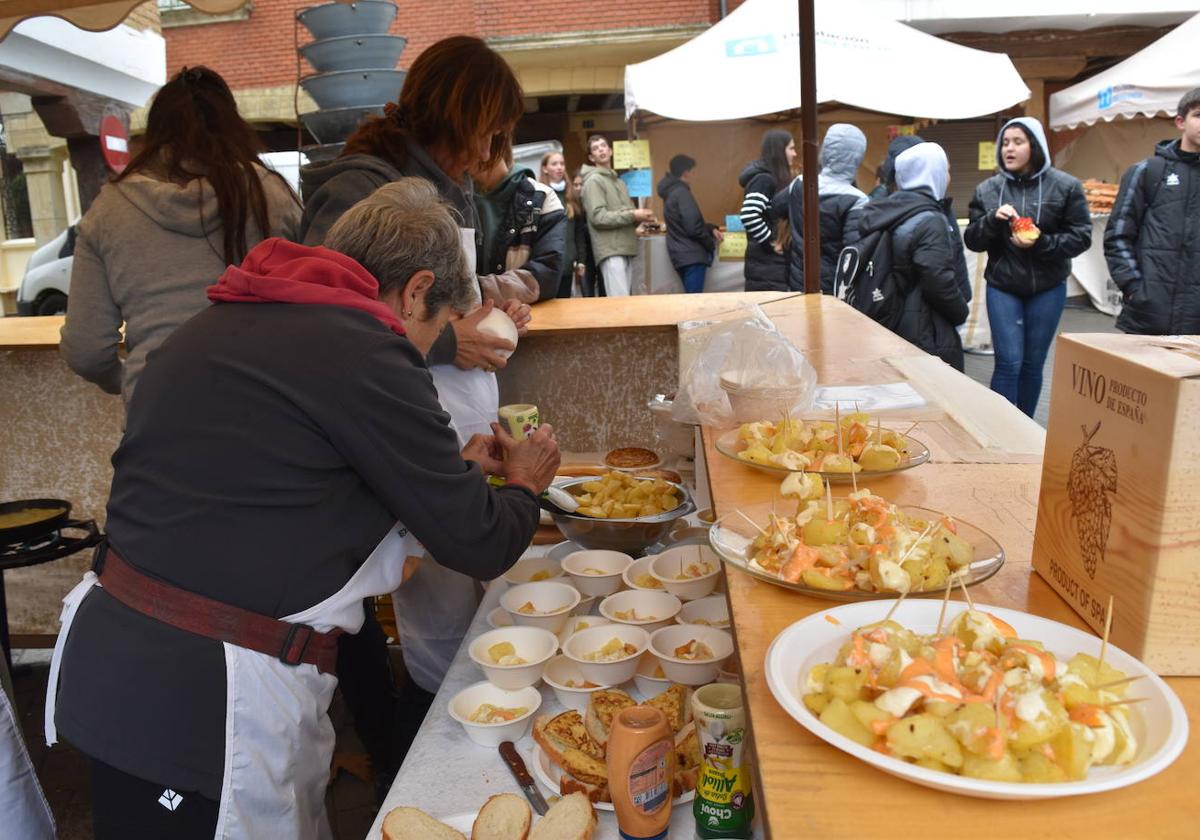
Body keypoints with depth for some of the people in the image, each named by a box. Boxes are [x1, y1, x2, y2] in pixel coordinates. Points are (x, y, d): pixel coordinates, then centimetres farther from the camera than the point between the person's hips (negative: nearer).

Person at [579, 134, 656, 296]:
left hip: (626, 249, 9)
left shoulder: (618, 181, 24)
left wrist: (639, 218, 3)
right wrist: (633, 215, -14)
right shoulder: (593, 180, -3)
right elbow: (598, 217, -14)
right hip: (611, 251, -9)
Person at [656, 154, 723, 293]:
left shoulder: (671, 192, 15)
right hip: (692, 255, -10)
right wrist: (711, 244, -5)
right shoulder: (682, 193, -15)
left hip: (681, 254, 10)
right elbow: (693, 227, -21)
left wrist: (711, 229, 11)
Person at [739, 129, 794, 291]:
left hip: (774, 262, 10)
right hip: (767, 264, -10)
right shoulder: (763, 179, -15)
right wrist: (772, 242, -18)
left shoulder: (775, 179, 15)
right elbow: (749, 216, -28)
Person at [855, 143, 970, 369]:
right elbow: (939, 281, -21)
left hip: (889, 325, 8)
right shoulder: (930, 221, -16)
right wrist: (961, 311, -4)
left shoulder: (887, 212, 8)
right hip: (927, 334, -8)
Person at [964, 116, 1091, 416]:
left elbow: (1081, 237, -4)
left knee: (1033, 364, 9)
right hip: (1002, 286, 0)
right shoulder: (987, 190, 2)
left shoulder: (1065, 186, -3)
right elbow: (971, 240, 1)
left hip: (1047, 287, 0)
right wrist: (993, 219, -18)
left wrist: (1042, 243, -20)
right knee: (1008, 363, -6)